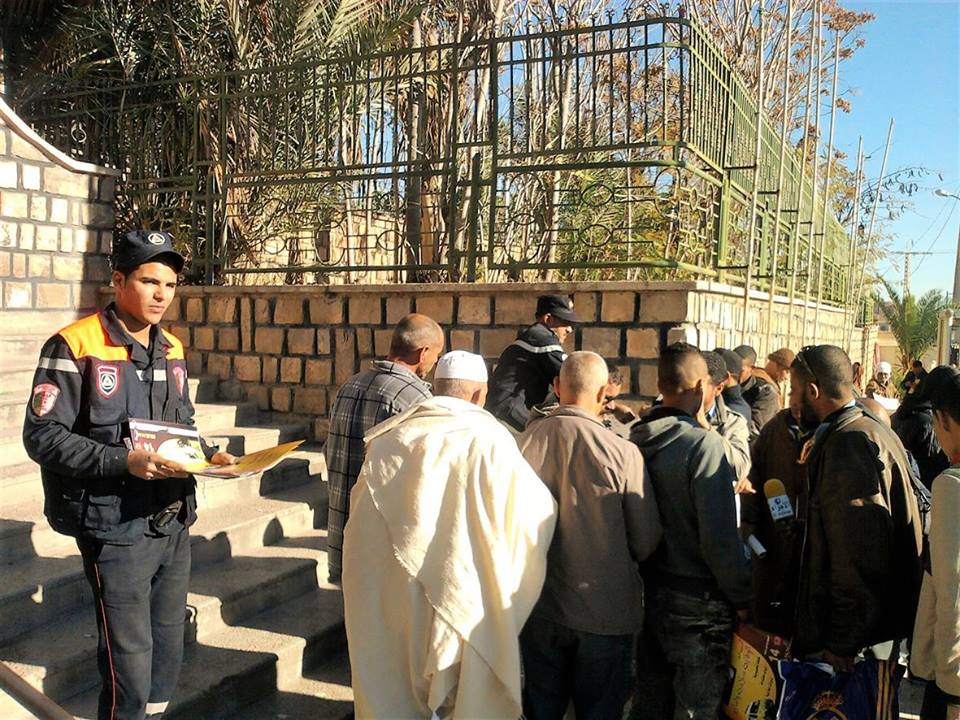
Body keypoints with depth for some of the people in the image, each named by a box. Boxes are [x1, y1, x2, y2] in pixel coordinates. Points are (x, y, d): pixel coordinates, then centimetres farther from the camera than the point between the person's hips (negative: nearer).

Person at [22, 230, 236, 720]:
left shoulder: (171, 349, 10)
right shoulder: (75, 346, -11)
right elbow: (43, 437, -15)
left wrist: (208, 455, 1)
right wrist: (124, 462, -26)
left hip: (174, 523, 7)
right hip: (117, 528, -6)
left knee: (169, 653, 16)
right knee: (129, 663, 1)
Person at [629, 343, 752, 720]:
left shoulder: (635, 439, -1)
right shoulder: (704, 443, -19)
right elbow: (720, 538, -21)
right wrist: (742, 598, -9)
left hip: (648, 587, 6)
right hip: (697, 600, -6)